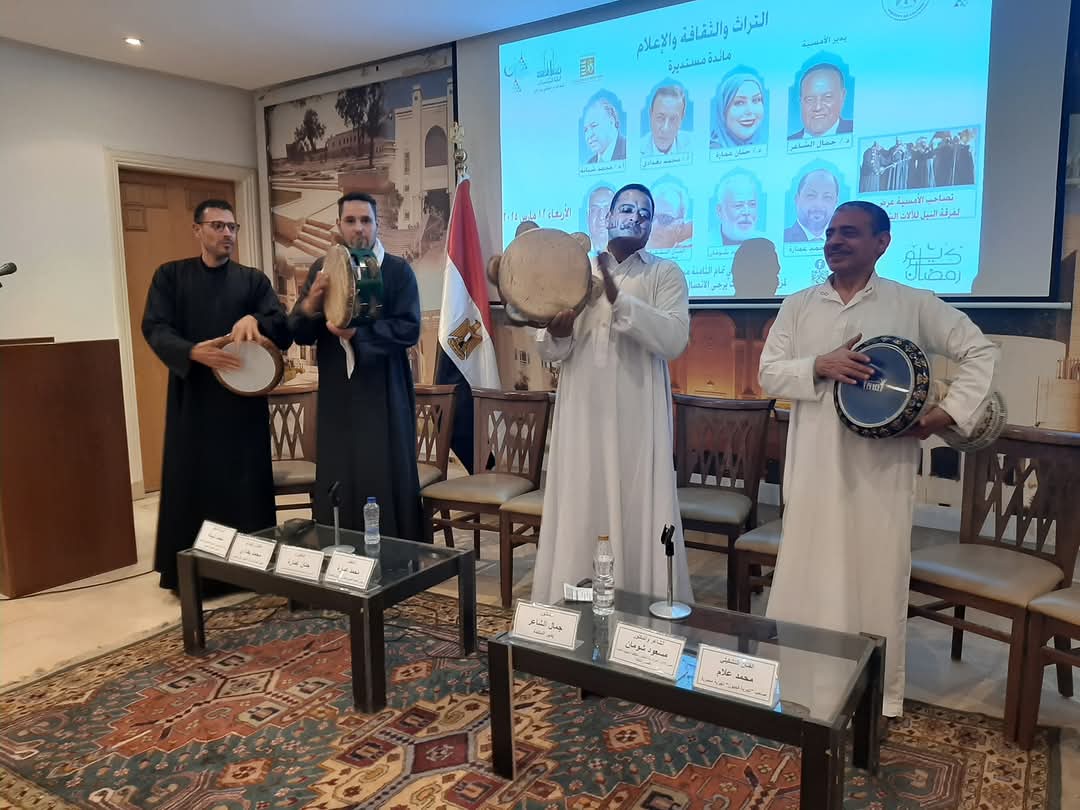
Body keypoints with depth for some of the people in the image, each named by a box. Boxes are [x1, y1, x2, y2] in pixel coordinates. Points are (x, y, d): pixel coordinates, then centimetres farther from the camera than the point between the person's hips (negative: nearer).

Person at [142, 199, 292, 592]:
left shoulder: (254, 280, 8)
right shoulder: (170, 276, 7)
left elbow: (283, 332, -2)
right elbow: (155, 329, -5)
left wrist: (254, 320, -24)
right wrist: (193, 352, -24)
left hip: (243, 399, 1)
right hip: (191, 398, 0)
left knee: (245, 484, 4)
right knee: (191, 483, 4)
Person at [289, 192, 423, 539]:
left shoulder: (398, 270, 0)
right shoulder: (321, 269, 9)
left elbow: (409, 328, -11)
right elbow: (299, 334, 4)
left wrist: (357, 333, -22)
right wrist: (311, 304, -17)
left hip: (384, 394, -3)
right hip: (337, 395, 3)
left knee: (387, 481, 0)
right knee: (337, 484, 4)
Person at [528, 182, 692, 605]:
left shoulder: (665, 274, 4)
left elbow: (674, 339, -13)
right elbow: (551, 353, 6)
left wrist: (619, 299, -21)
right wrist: (556, 333, -17)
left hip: (637, 418, -2)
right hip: (582, 415, 2)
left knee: (637, 514, 0)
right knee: (580, 515, 5)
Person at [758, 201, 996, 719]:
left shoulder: (914, 305, 1)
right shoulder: (797, 306, 7)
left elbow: (980, 352, 4)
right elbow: (768, 374, 2)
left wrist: (948, 413, -8)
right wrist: (819, 366, -16)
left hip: (881, 469, -1)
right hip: (814, 468, 2)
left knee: (876, 578, 7)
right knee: (806, 577, 8)